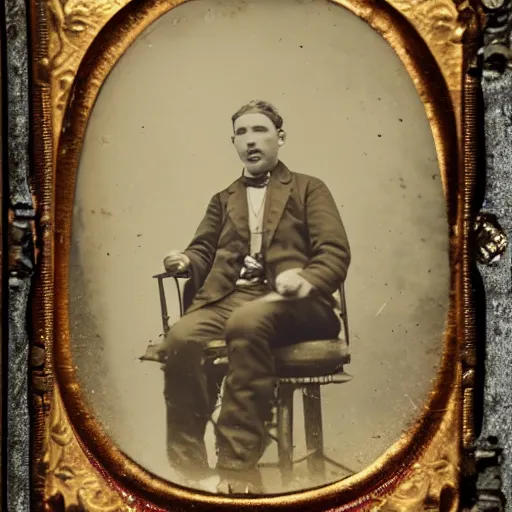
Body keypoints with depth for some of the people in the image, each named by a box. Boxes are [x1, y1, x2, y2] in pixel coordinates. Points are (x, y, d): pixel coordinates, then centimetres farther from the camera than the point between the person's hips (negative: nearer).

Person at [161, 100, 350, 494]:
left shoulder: (309, 189, 19)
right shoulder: (223, 199, 32)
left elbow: (335, 252, 5)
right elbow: (204, 250, 23)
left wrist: (307, 281, -17)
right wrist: (185, 261, -3)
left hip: (288, 300, -3)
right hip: (227, 297, 3)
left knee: (248, 321, -40)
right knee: (181, 337, -32)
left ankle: (238, 467, -37)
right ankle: (189, 467, -27)